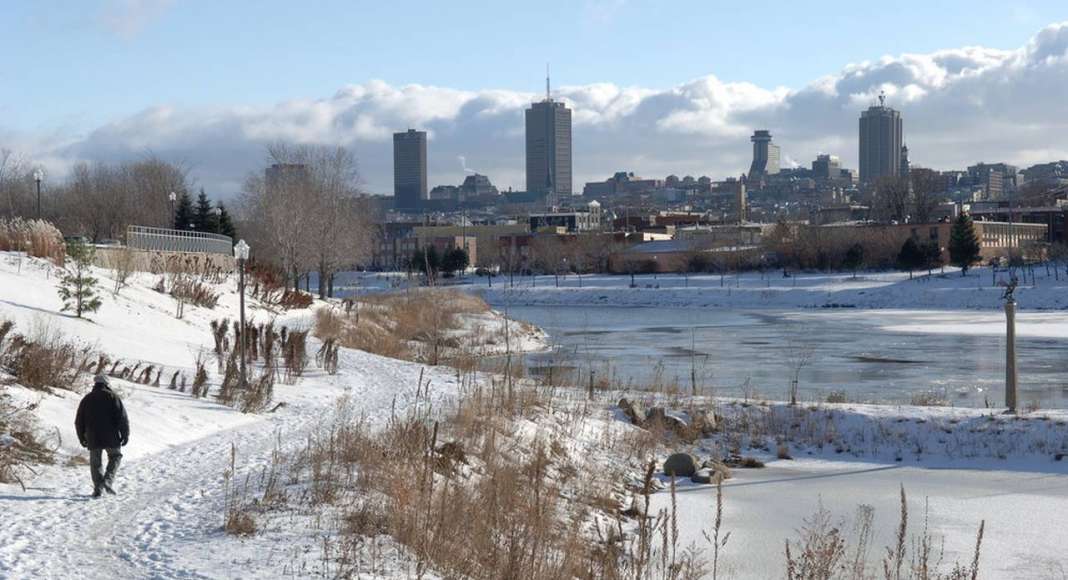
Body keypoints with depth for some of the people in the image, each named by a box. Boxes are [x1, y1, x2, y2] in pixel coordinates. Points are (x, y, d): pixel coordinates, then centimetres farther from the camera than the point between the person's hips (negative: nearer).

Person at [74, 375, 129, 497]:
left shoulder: (86, 399, 9)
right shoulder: (113, 397, -1)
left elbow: (79, 422, 12)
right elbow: (122, 418, -8)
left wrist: (82, 438, 22)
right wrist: (125, 435, -2)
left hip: (93, 439, 2)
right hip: (111, 437, -2)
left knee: (95, 463, 11)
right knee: (115, 456, 16)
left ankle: (97, 488, 4)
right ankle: (108, 480, -4)